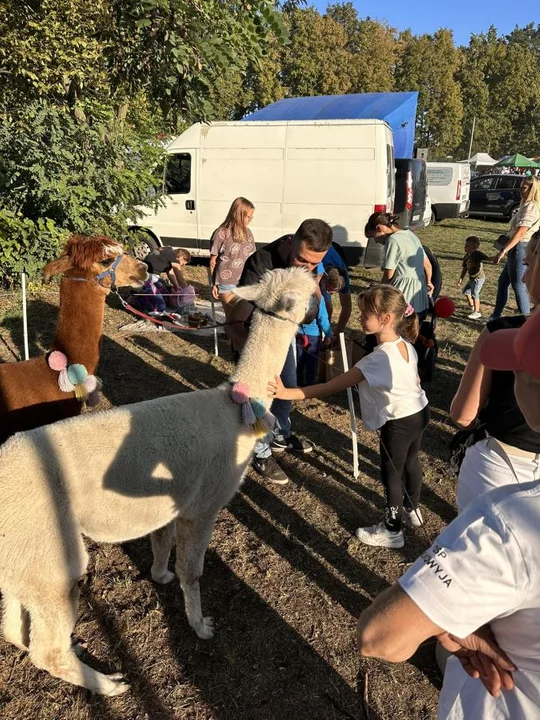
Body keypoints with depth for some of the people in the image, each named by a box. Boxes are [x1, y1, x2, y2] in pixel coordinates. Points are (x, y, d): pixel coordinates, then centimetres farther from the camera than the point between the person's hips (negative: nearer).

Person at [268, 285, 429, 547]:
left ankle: (392, 529, 29)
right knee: (410, 462, 28)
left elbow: (332, 387, -37)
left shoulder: (378, 359, -33)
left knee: (391, 474, 11)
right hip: (419, 411, 9)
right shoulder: (406, 345, -7)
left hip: (399, 422, -9)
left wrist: (288, 393, -40)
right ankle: (412, 510, 51)